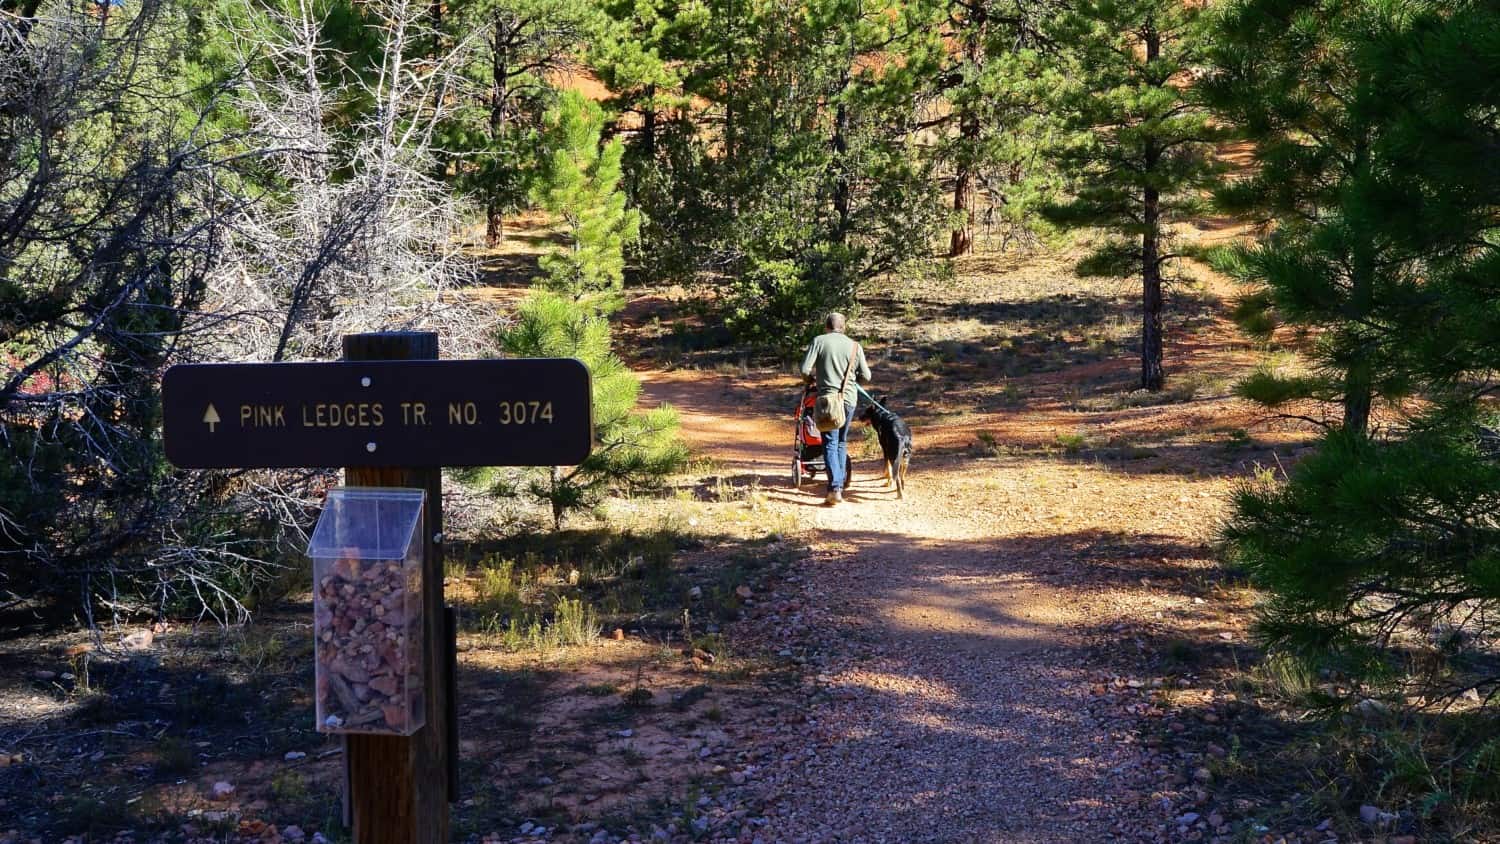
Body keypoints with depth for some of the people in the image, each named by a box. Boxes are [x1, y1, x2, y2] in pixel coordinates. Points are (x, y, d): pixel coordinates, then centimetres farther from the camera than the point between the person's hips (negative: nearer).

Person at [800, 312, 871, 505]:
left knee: (830, 444, -5)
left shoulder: (819, 341, -2)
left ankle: (835, 488, -18)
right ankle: (840, 484, 22)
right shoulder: (854, 346, 6)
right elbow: (866, 377, 8)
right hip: (849, 399, 3)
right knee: (842, 442, 18)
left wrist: (811, 379, 13)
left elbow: (805, 369, -9)